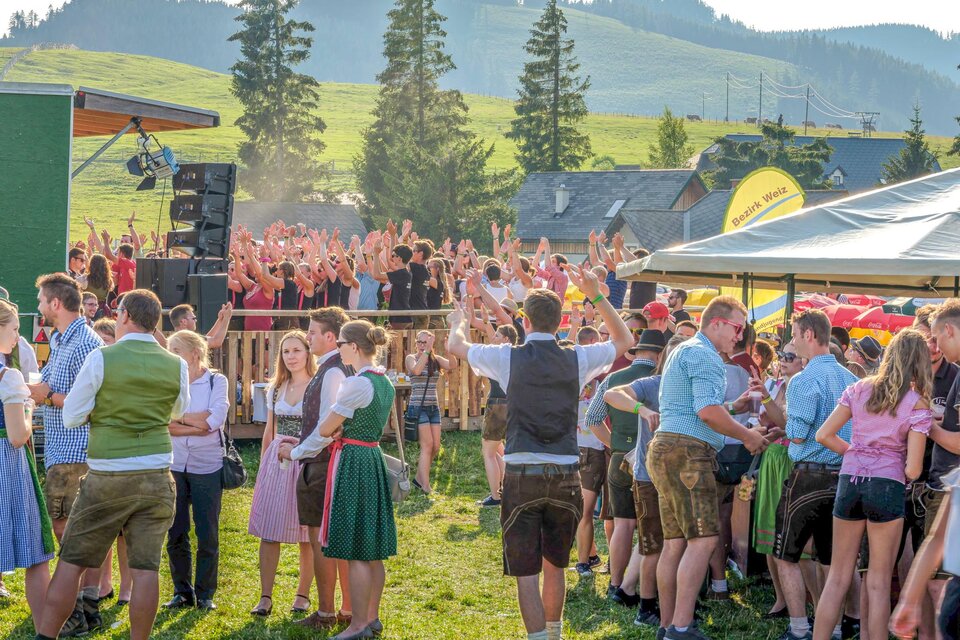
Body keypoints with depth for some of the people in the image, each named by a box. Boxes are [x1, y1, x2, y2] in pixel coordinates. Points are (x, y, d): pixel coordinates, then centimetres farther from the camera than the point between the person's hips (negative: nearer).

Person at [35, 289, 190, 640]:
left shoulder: (101, 358, -6)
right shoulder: (176, 365, 3)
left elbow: (72, 417, 1)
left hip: (107, 477, -2)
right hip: (157, 478, 3)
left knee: (71, 562, 5)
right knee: (146, 568, 4)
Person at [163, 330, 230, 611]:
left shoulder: (216, 382, -1)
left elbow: (215, 420, -14)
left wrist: (178, 417, -9)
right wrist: (197, 424, -15)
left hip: (208, 467, -2)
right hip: (175, 465, 2)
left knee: (207, 535, 3)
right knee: (175, 533, 5)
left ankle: (205, 594, 13)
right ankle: (182, 591, 17)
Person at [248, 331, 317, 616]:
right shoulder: (275, 389, 11)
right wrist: (262, 469, 16)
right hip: (276, 462, 4)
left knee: (307, 534, 3)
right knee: (269, 531, -1)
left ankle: (303, 595, 15)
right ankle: (265, 597, 3)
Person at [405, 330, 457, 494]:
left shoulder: (435, 359, 8)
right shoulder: (411, 358, -2)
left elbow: (452, 365, -11)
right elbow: (416, 370, -25)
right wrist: (426, 351, -28)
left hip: (434, 407, 5)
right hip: (418, 407, -5)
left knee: (436, 447, 5)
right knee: (427, 445, -10)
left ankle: (419, 478, 23)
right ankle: (425, 486, -7)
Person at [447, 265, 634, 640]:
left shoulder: (509, 357, -4)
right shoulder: (577, 359, 1)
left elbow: (455, 346, 13)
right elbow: (624, 340, 20)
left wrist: (457, 322, 35)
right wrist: (596, 296, 19)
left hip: (522, 475, -3)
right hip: (566, 474, 3)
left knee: (525, 571, -1)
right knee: (555, 565, 20)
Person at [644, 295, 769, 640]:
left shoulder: (684, 351, 25)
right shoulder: (704, 355, -9)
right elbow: (707, 411, -19)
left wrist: (733, 407, 21)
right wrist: (746, 435, -7)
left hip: (666, 450, 11)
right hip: (688, 452, -11)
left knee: (675, 542, 10)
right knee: (703, 539, -13)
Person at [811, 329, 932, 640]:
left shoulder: (859, 390, 5)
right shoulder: (918, 405, -4)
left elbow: (823, 435, 3)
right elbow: (912, 470, -9)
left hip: (849, 483, 3)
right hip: (887, 486, -3)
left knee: (838, 575, 11)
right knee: (879, 582, 5)